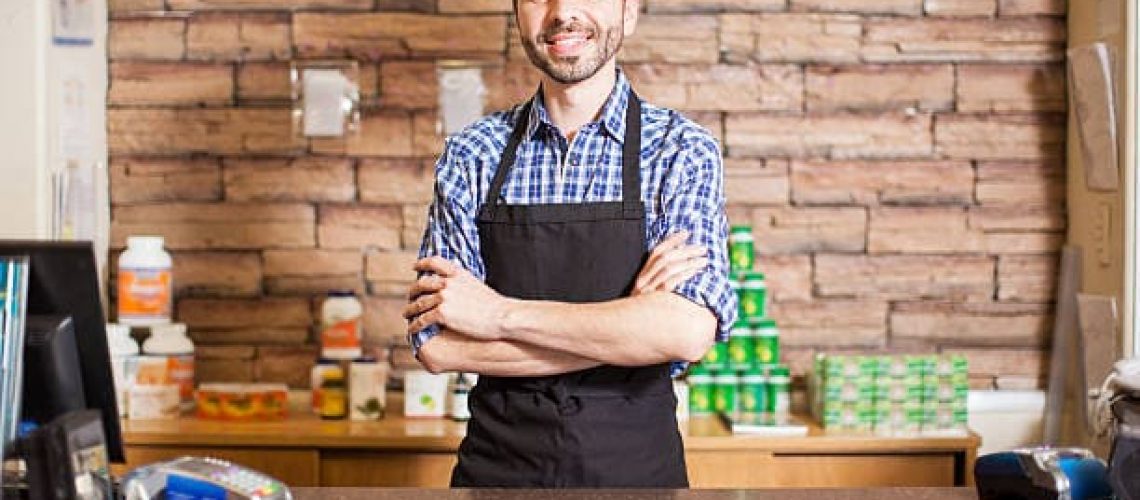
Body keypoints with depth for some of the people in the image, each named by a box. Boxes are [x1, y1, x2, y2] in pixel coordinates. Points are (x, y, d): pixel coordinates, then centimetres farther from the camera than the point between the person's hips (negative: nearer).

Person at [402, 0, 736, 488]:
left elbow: (688, 331, -21)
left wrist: (498, 314, -18)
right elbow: (435, 344, -10)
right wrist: (626, 321, -18)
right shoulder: (471, 153, -2)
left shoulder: (682, 150, -7)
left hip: (636, 464, -1)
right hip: (498, 464, 1)